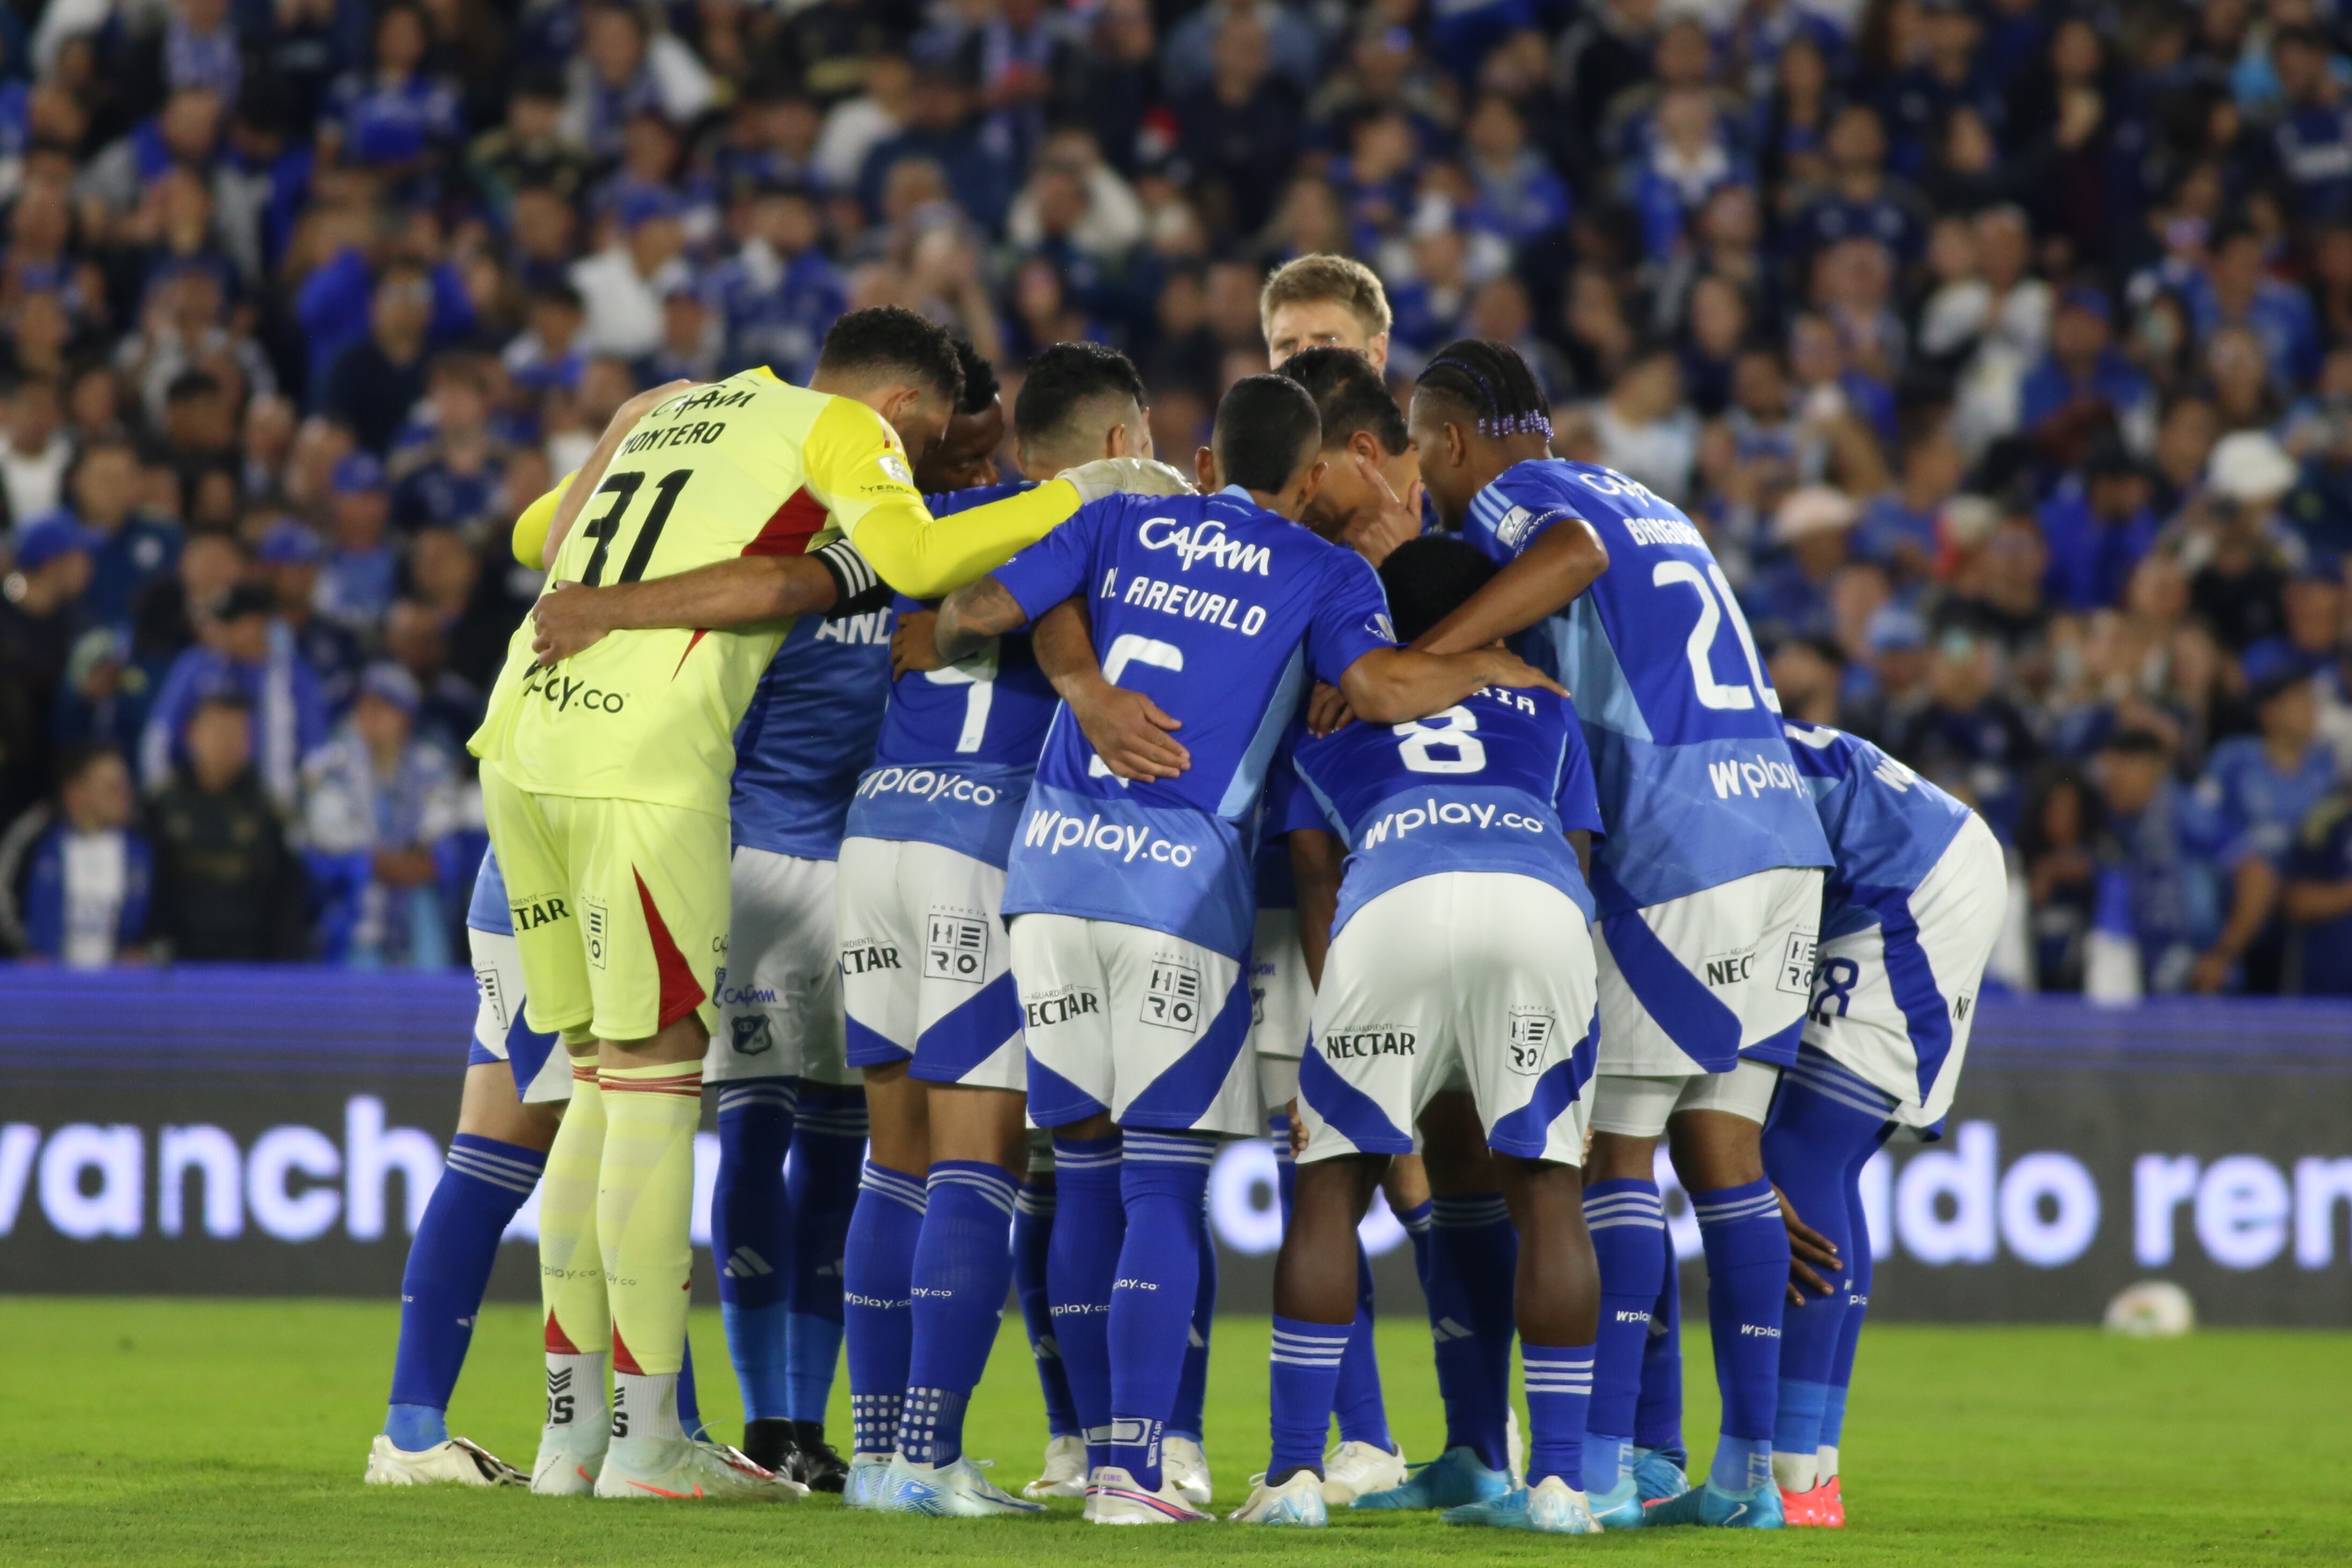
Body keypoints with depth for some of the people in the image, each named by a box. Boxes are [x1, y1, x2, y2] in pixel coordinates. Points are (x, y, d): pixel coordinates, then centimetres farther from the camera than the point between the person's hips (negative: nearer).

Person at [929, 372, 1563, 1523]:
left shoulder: (1121, 526, 15)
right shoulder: (1325, 575, 6)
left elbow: (981, 610, 7)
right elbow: (1379, 688, -11)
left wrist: (939, 641, 30)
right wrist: (1487, 670, 7)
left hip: (1052, 864, 4)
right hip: (1181, 878, -4)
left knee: (1085, 1171, 11)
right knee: (1164, 1186, -2)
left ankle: (1103, 1450, 13)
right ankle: (1132, 1469, -12)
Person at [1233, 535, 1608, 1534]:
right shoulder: (1540, 704, 36)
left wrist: (1346, 1041, 27)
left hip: (1392, 901, -1)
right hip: (1541, 903, 1)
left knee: (1332, 1188, 10)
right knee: (1547, 1187, 10)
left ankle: (1295, 1473, 4)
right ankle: (1558, 1480, 6)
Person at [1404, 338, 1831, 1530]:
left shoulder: (1514, 495, -1)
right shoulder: (1641, 502, 25)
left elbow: (1571, 553, -24)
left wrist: (1408, 661, -28)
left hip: (1675, 857, -8)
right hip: (1782, 840, 8)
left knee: (1614, 1151, -4)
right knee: (1722, 1144, 10)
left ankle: (1600, 1466, -7)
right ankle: (1748, 1467, 9)